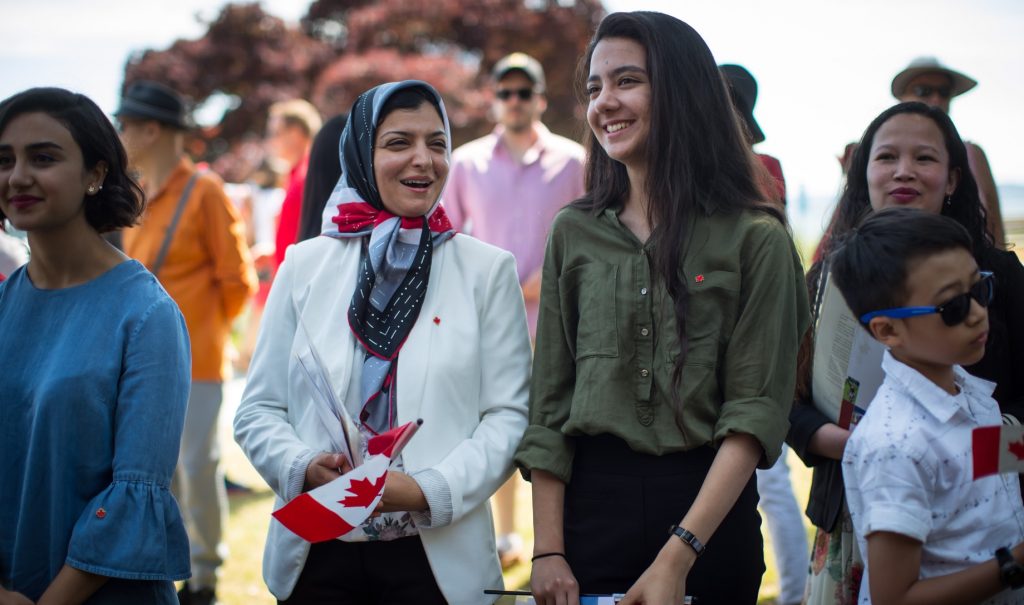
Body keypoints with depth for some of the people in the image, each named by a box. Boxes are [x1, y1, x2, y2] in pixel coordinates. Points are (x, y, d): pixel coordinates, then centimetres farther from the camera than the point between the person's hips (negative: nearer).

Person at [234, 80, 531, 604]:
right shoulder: (304, 265, 6)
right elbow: (258, 411, 7)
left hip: (438, 557, -1)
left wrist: (428, 490, -17)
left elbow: (508, 415, -3)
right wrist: (306, 468, -13)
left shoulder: (488, 270, 3)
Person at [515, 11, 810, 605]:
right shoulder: (574, 232, 5)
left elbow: (755, 411, -10)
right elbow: (550, 403, 4)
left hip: (708, 507, -2)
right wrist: (548, 550, -5)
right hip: (591, 499, 2)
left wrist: (678, 555, -19)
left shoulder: (755, 239, -5)